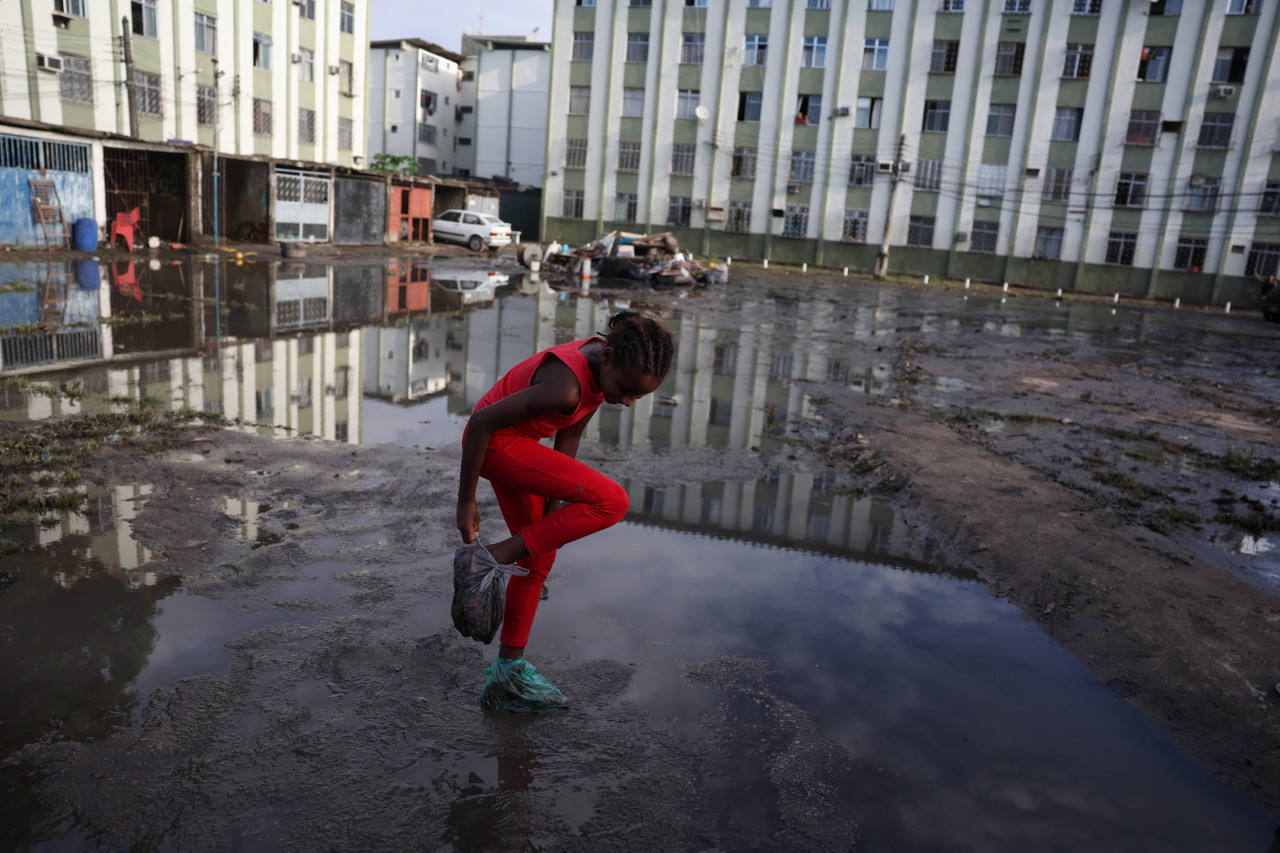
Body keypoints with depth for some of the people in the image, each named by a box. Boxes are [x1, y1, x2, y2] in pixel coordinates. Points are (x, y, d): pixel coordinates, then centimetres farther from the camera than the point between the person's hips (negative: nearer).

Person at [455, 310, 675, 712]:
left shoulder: (605, 367, -5)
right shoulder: (567, 384, -32)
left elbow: (568, 436, 4)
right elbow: (482, 422, -27)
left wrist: (552, 509, 9)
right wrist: (466, 502, -18)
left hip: (516, 441, 9)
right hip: (494, 443, -9)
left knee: (539, 557, 14)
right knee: (611, 502, -19)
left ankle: (508, 673, 26)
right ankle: (492, 557, -12)